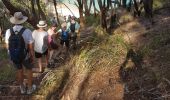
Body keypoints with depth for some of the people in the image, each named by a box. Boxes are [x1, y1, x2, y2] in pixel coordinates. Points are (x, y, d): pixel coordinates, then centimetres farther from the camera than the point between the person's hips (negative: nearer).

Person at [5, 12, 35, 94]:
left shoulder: (8, 31, -15)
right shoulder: (27, 31, -24)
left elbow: (7, 46, -4)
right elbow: (31, 47, -18)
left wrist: (12, 54, 14)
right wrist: (32, 57, -1)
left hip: (13, 56, 3)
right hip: (25, 56, -2)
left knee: (19, 70, 27)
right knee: (29, 70, 24)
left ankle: (22, 88, 44)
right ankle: (30, 88, 37)